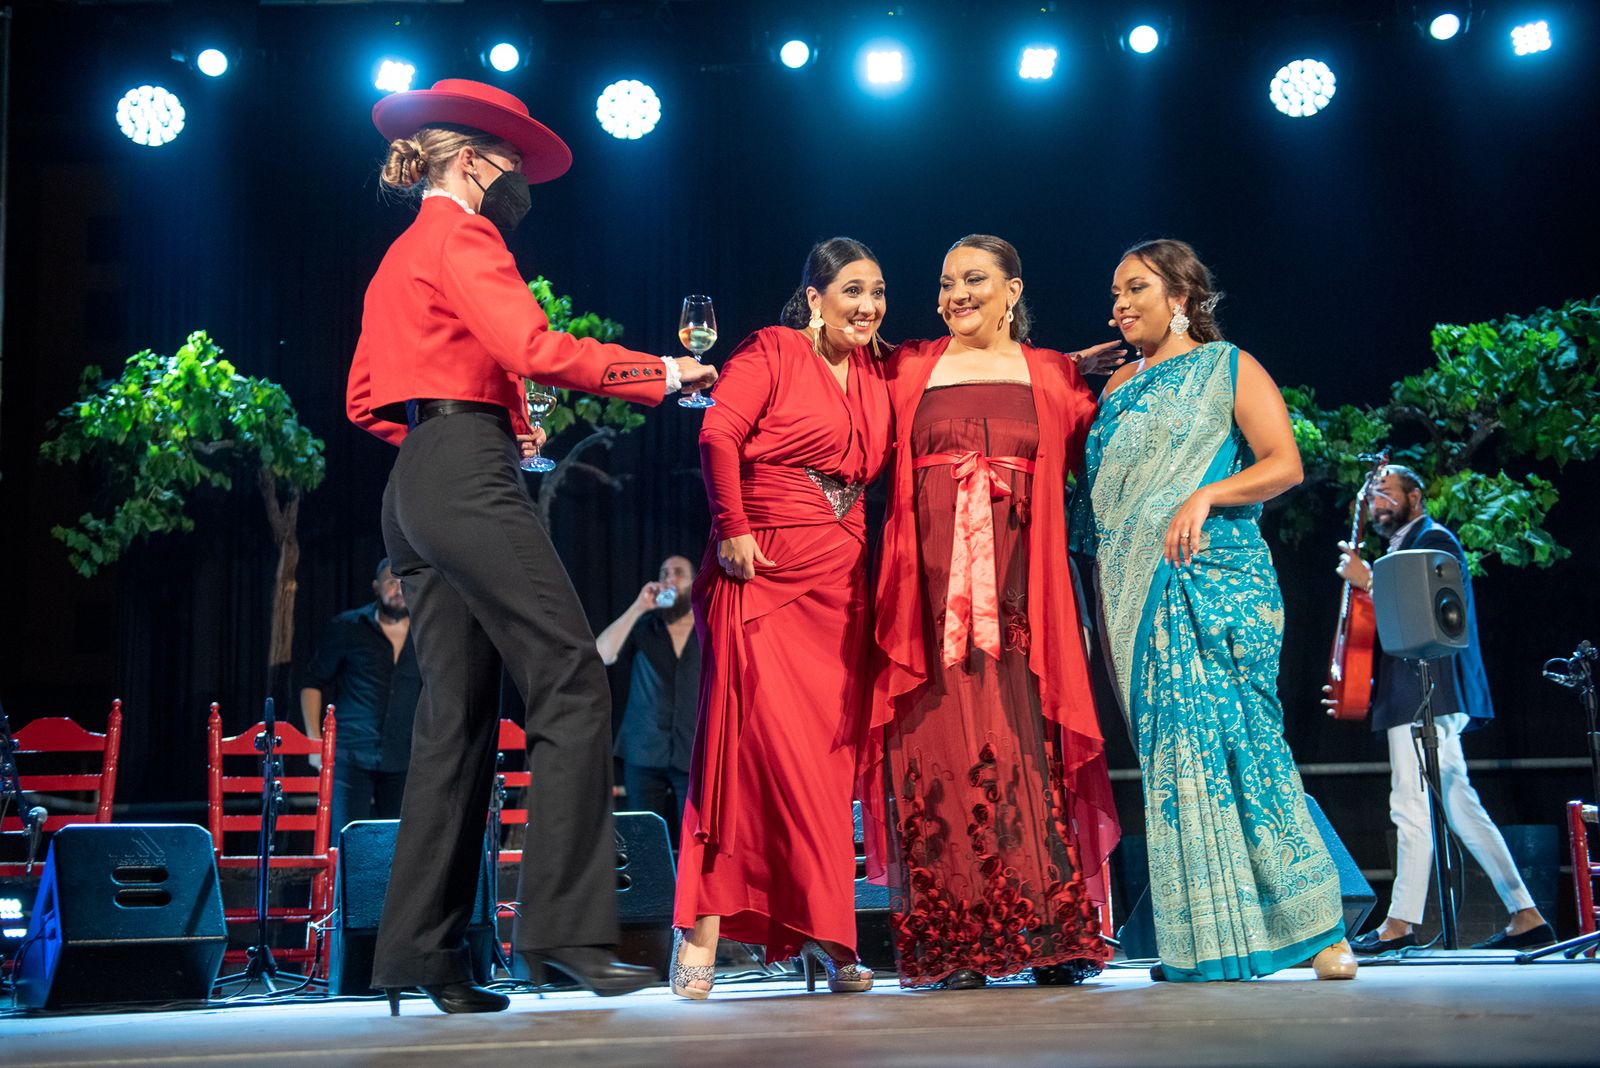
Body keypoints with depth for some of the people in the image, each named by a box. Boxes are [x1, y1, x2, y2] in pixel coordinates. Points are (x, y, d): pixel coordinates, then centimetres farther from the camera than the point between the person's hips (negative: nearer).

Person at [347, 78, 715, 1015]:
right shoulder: (461, 235, -2)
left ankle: (423, 949, 3)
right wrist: (661, 372, -8)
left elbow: (368, 399, 26)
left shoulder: (400, 257, 26)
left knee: (458, 712, 6)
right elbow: (534, 349, -16)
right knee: (571, 679, -12)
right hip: (470, 478, -10)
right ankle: (565, 924, -18)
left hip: (418, 488, 10)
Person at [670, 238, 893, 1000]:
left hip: (840, 583, 6)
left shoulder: (875, 373, 17)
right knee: (758, 745, -11)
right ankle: (702, 934, -6)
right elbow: (719, 436, -11)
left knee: (829, 759, 3)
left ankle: (816, 940, 9)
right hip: (762, 573, -6)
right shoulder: (772, 352, 0)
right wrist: (733, 529, -16)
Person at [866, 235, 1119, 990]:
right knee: (940, 755, -3)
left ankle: (1052, 936, 0)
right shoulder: (909, 370, 15)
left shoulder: (1053, 377, 15)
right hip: (933, 592, 0)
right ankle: (949, 946, 1)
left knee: (1030, 755, -5)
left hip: (1019, 596, 0)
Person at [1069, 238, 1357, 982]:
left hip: (1213, 579, -5)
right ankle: (1201, 944, 1)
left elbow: (1285, 463, -5)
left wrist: (1205, 496, -19)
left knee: (1225, 740, -13)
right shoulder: (1120, 388, 20)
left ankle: (1313, 926, -5)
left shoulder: (1228, 367, 5)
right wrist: (1104, 605, 12)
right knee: (1169, 750, -1)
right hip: (1138, 593, 5)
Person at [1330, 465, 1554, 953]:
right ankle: (1525, 916, 9)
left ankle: (1401, 922, -9)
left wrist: (1368, 581, -16)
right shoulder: (1402, 548, 24)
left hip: (1427, 697, -10)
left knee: (1411, 804, -10)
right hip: (1416, 698, 10)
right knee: (1459, 807, 8)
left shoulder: (1434, 539, -3)